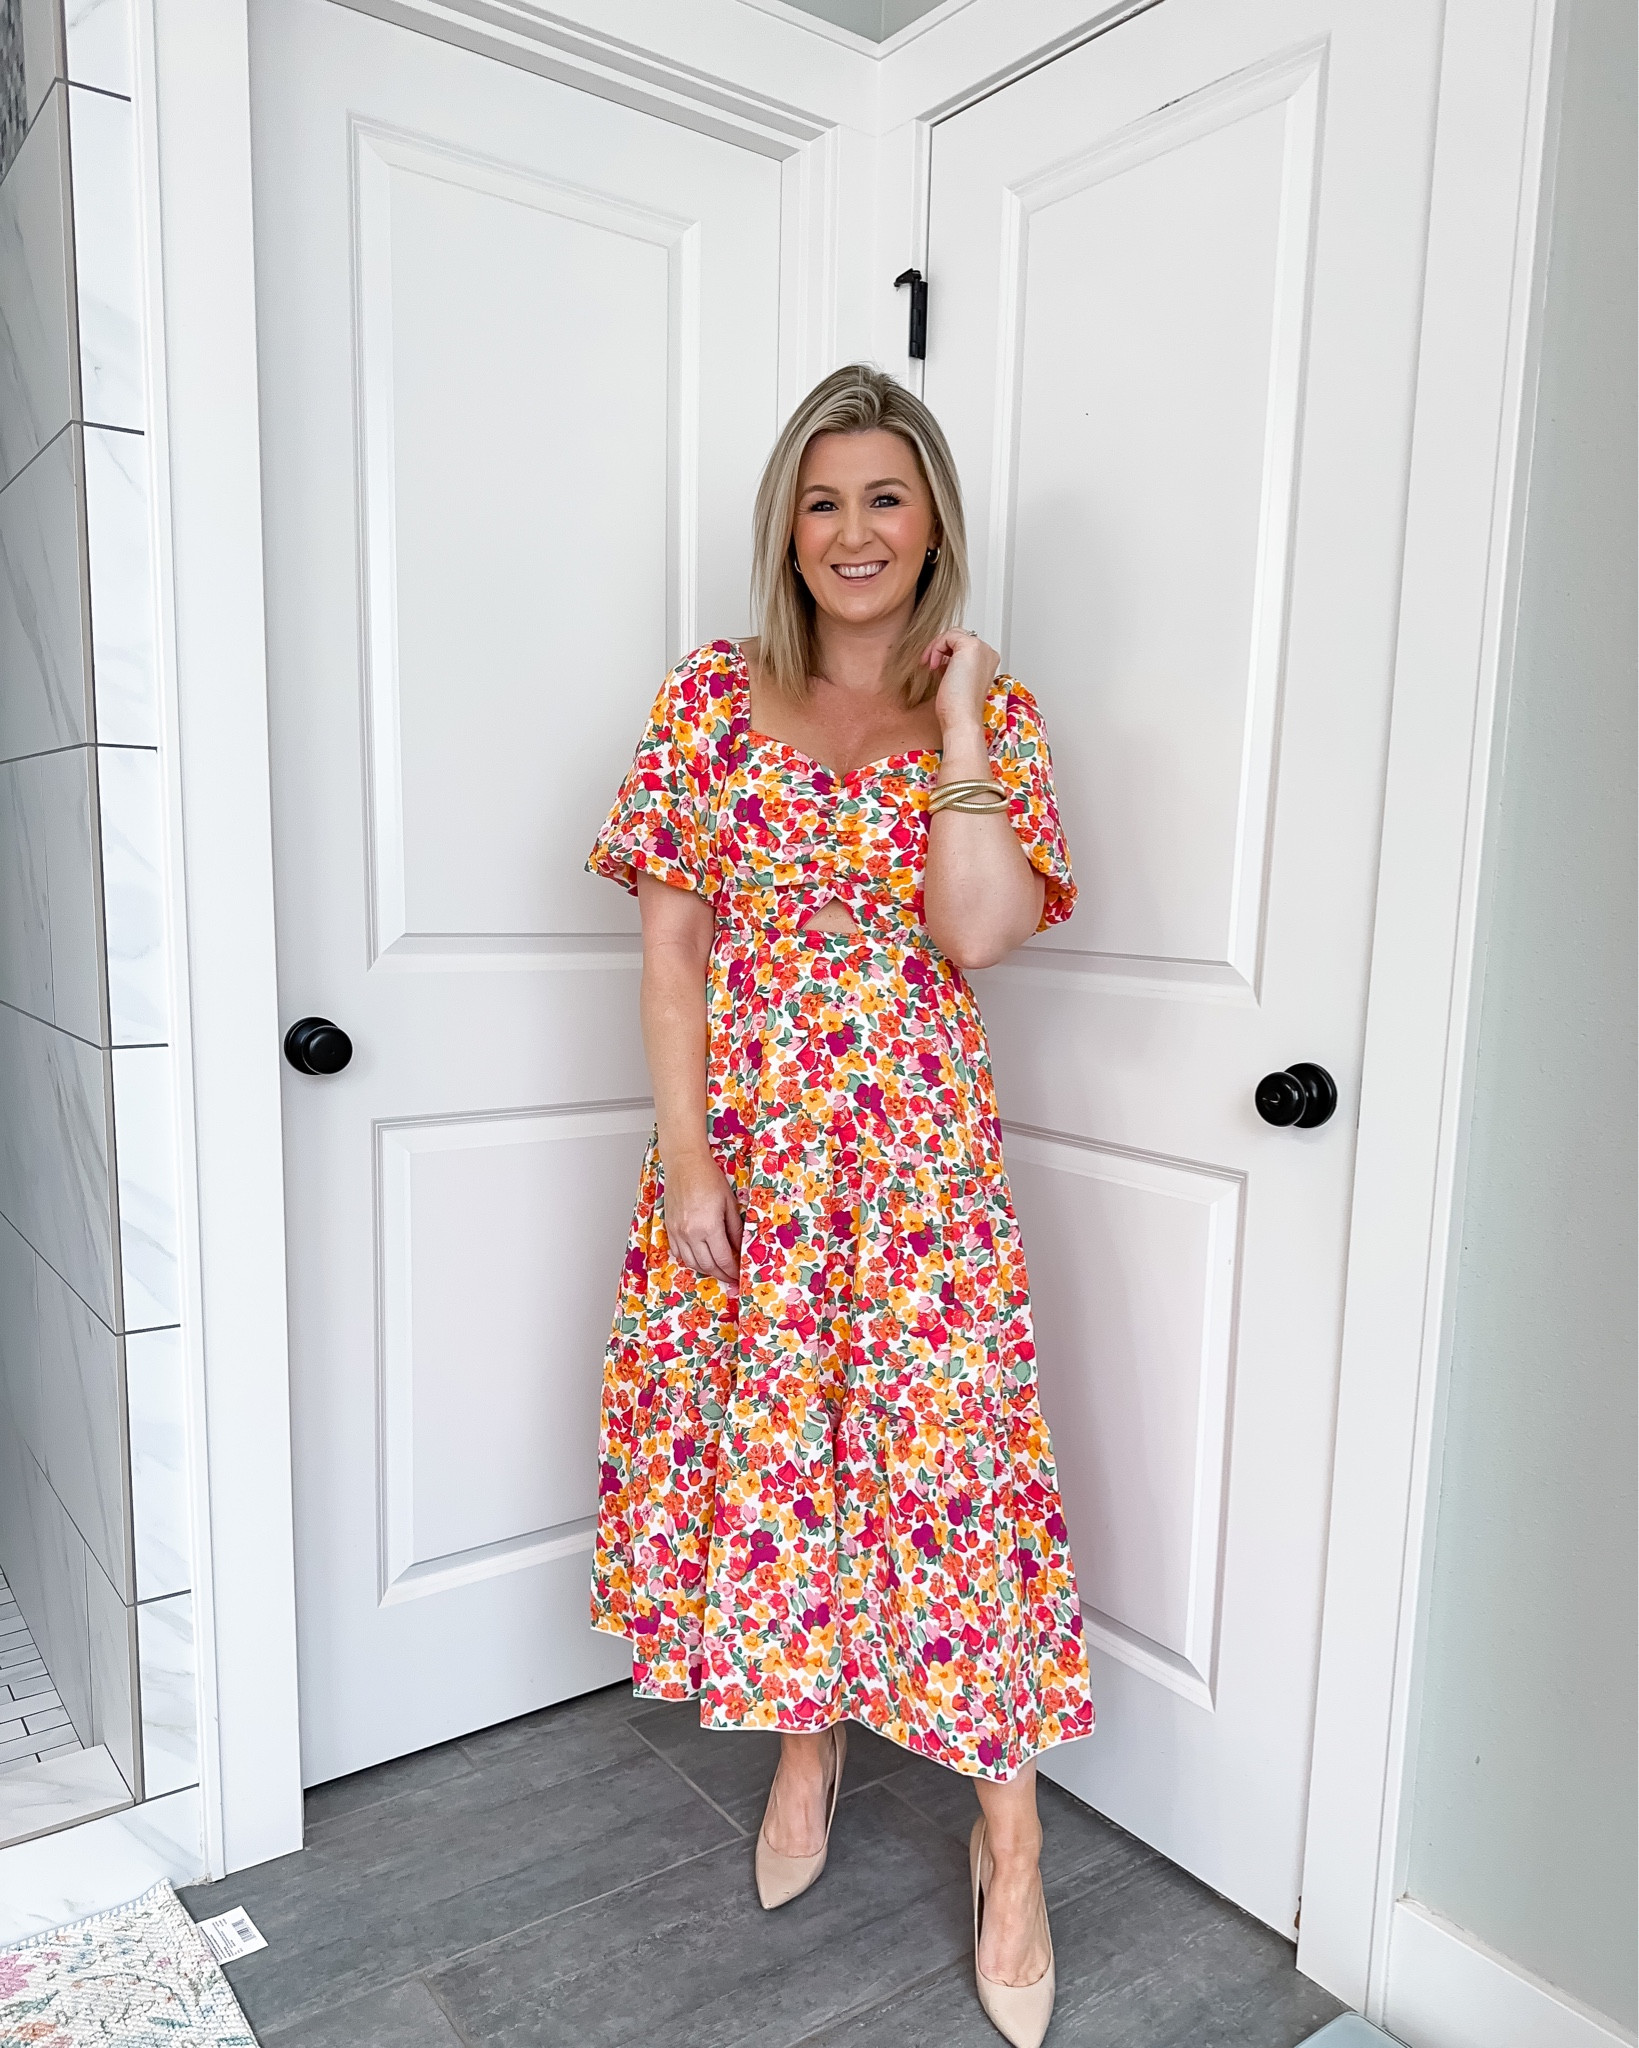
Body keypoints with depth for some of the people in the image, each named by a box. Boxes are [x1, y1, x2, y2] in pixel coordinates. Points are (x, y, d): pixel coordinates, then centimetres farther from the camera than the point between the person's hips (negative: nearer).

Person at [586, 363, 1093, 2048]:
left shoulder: (992, 710, 3)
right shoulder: (713, 701, 3)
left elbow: (980, 929, -13)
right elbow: (672, 945, -1)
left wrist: (956, 716, -10)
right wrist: (686, 1161, -7)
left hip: (917, 1150, -1)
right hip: (744, 1142, 2)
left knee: (951, 1453, 1)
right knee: (755, 1440, 11)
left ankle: (1009, 1843, 23)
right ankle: (804, 1749, 39)